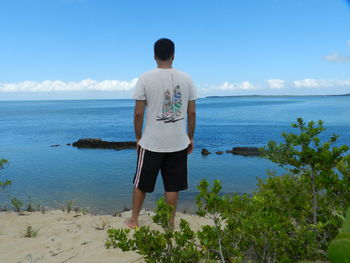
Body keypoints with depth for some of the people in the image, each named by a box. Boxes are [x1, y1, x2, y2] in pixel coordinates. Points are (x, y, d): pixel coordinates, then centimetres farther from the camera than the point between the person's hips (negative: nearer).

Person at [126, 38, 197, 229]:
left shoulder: (145, 78, -6)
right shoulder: (186, 79, 1)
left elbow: (138, 113, -7)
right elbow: (192, 112, 3)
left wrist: (138, 138, 5)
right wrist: (190, 137, 13)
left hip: (151, 142, -1)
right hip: (178, 143, 2)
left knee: (141, 183, 15)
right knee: (172, 186, 12)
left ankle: (133, 220, 30)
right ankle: (170, 223, 23)